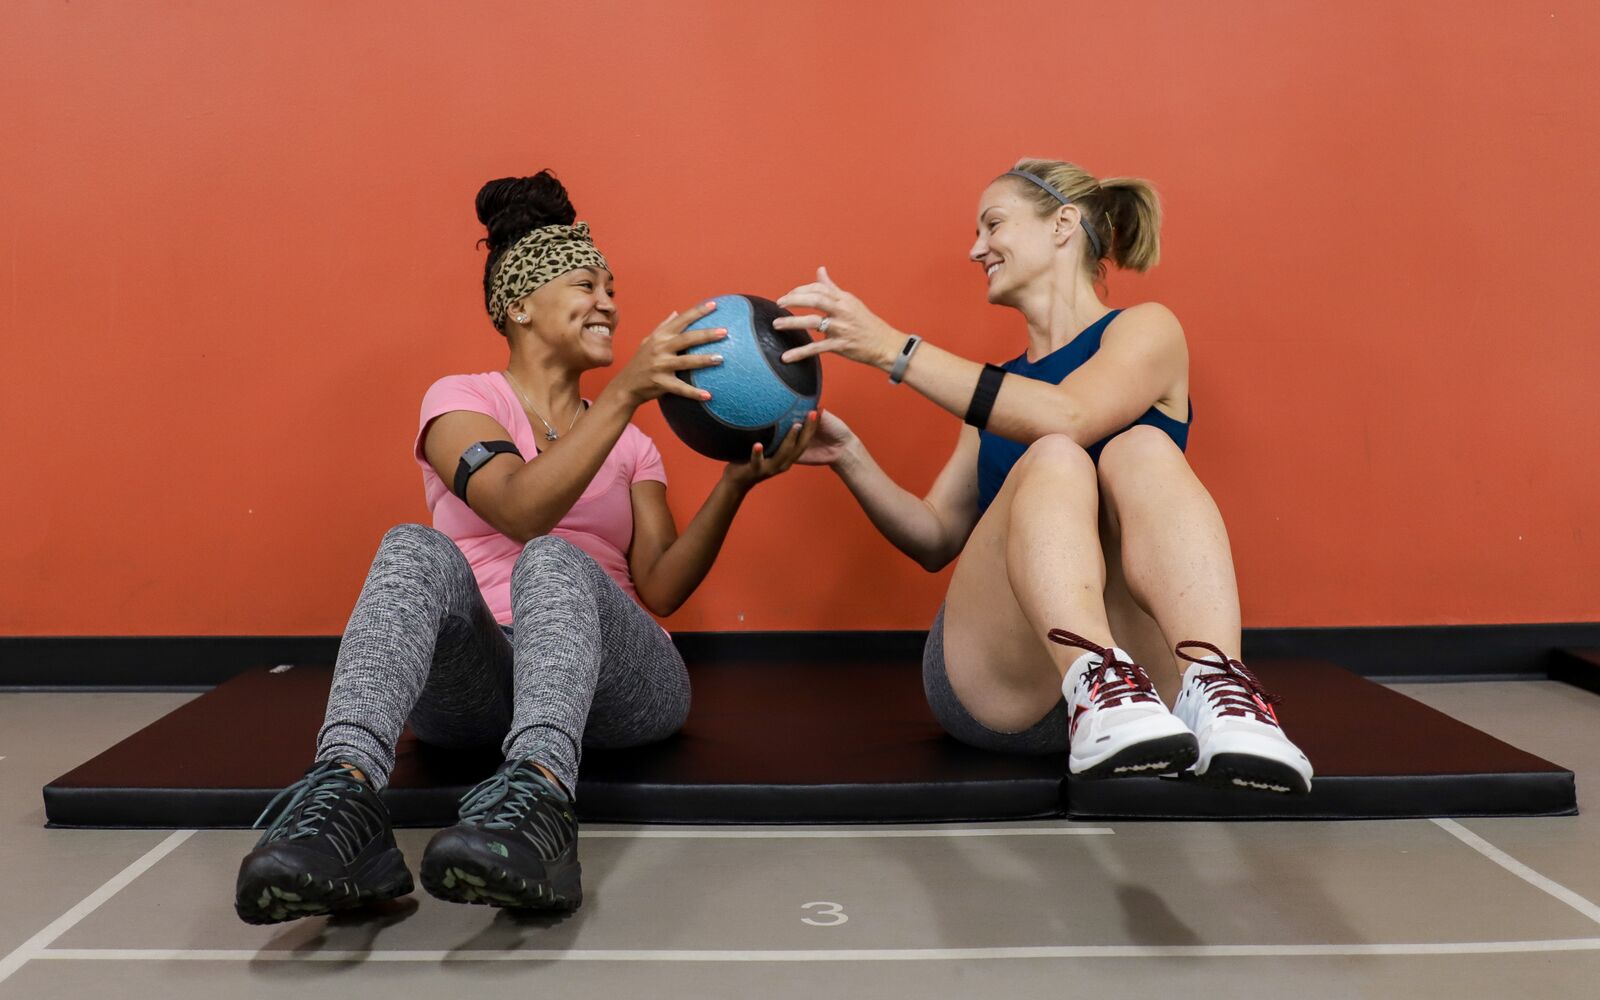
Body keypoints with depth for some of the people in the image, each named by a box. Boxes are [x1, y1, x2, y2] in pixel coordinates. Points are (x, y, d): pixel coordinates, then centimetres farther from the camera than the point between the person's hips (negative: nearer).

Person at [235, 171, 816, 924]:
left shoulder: (630, 443, 20)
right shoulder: (459, 399, 9)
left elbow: (660, 588, 5)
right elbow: (522, 509, -13)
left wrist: (736, 483, -9)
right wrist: (626, 391, -21)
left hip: (607, 686, 2)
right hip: (473, 685, -1)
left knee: (554, 561, -31)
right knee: (416, 548, -30)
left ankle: (536, 801, -59)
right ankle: (344, 796, -53)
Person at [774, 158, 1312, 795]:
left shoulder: (1144, 330, 11)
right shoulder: (999, 391, 26)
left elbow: (1066, 417, -13)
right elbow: (935, 540, 18)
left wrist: (894, 350, -15)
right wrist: (848, 457, 3)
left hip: (1134, 659, -2)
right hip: (996, 685, 3)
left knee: (1143, 448, -27)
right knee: (1053, 461, -24)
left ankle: (1217, 692, -48)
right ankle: (1096, 686, -50)